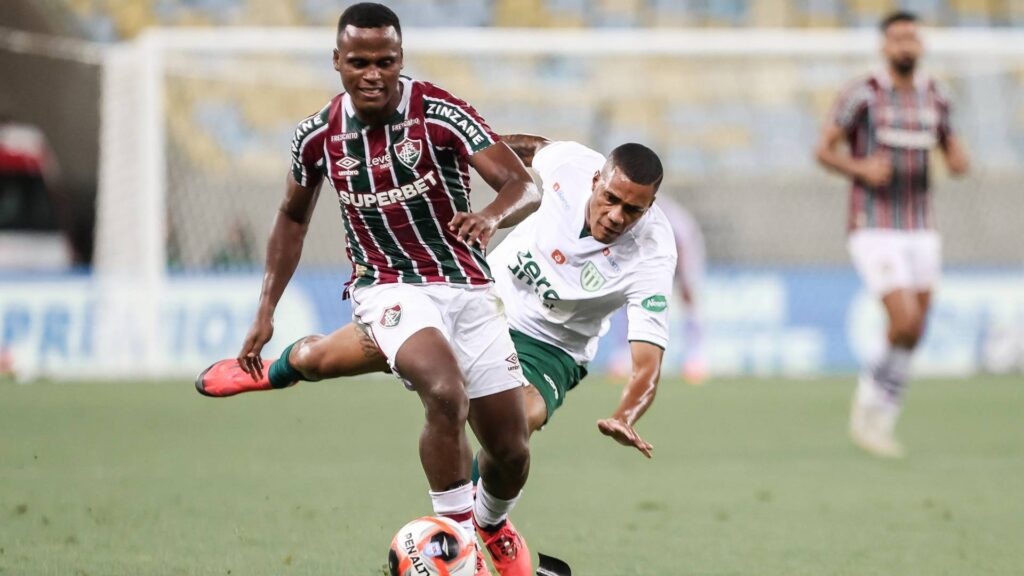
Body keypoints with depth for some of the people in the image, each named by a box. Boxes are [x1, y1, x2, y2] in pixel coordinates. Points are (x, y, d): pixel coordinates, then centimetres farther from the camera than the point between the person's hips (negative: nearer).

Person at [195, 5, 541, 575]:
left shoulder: (440, 114, -15)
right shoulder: (318, 136, -5)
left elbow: (526, 186, -22)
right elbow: (294, 217, 14)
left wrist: (491, 216, -44)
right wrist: (266, 309, 9)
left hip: (467, 286, 1)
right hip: (390, 286, -1)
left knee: (512, 451, 4)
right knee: (446, 393, -33)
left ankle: (493, 524, 41)